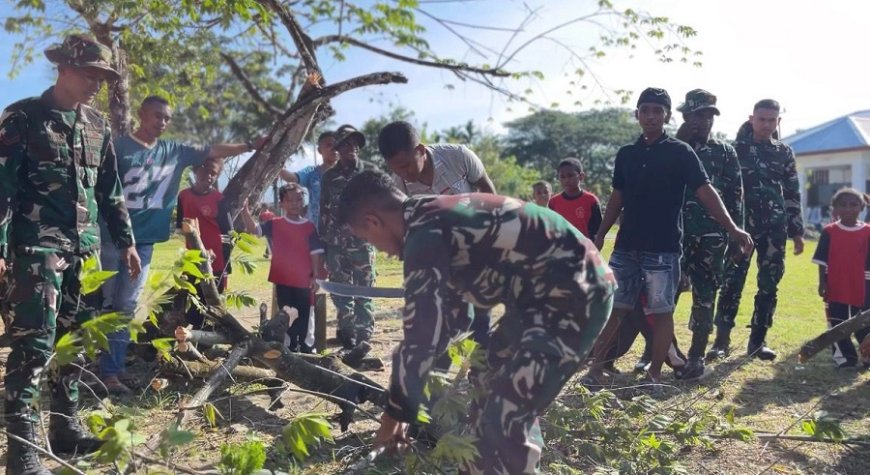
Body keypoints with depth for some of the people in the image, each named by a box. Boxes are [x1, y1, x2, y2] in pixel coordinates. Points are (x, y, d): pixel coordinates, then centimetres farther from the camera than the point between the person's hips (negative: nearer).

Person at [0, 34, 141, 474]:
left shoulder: (98, 125, 14)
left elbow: (110, 191, 17)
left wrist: (125, 241, 13)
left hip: (86, 247, 6)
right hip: (39, 245, -6)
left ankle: (66, 427, 21)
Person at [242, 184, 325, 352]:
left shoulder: (309, 227, -3)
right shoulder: (275, 225, 1)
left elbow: (316, 252, -3)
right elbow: (254, 229, -9)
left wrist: (316, 275, -6)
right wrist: (245, 210, -21)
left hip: (303, 280, -1)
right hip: (282, 279, 1)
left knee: (303, 313, 8)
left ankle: (304, 345, 19)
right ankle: (290, 345, 21)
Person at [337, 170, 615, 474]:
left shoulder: (425, 235, -19)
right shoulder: (436, 219, 11)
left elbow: (421, 334, -18)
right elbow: (450, 308, 21)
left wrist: (397, 412, -4)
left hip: (573, 295, -10)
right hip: (545, 293, 11)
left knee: (504, 420, -9)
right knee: (490, 396, 20)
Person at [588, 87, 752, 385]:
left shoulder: (680, 152, -3)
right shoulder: (626, 154, 10)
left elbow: (705, 192, -10)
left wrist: (732, 228, -21)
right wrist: (600, 236, 14)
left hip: (663, 247, -4)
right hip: (626, 245, 4)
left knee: (661, 311, 2)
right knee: (613, 307, 6)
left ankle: (655, 373, 13)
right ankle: (596, 366, 14)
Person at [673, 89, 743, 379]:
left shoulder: (725, 152, 9)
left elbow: (735, 195, 5)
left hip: (711, 236, 0)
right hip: (674, 233, 0)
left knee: (704, 296, 4)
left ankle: (697, 355, 12)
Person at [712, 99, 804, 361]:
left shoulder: (785, 153, 11)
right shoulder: (736, 149, 3)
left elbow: (793, 194, 13)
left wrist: (797, 231, 8)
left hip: (775, 228, 3)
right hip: (741, 225, -3)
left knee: (769, 285, 4)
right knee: (732, 282, -8)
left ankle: (757, 340, 14)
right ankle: (722, 340, -1)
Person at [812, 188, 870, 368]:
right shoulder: (829, 232, -3)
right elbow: (822, 261, 0)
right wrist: (822, 283, -4)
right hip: (836, 287, 0)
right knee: (838, 323, 5)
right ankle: (844, 355, 13)